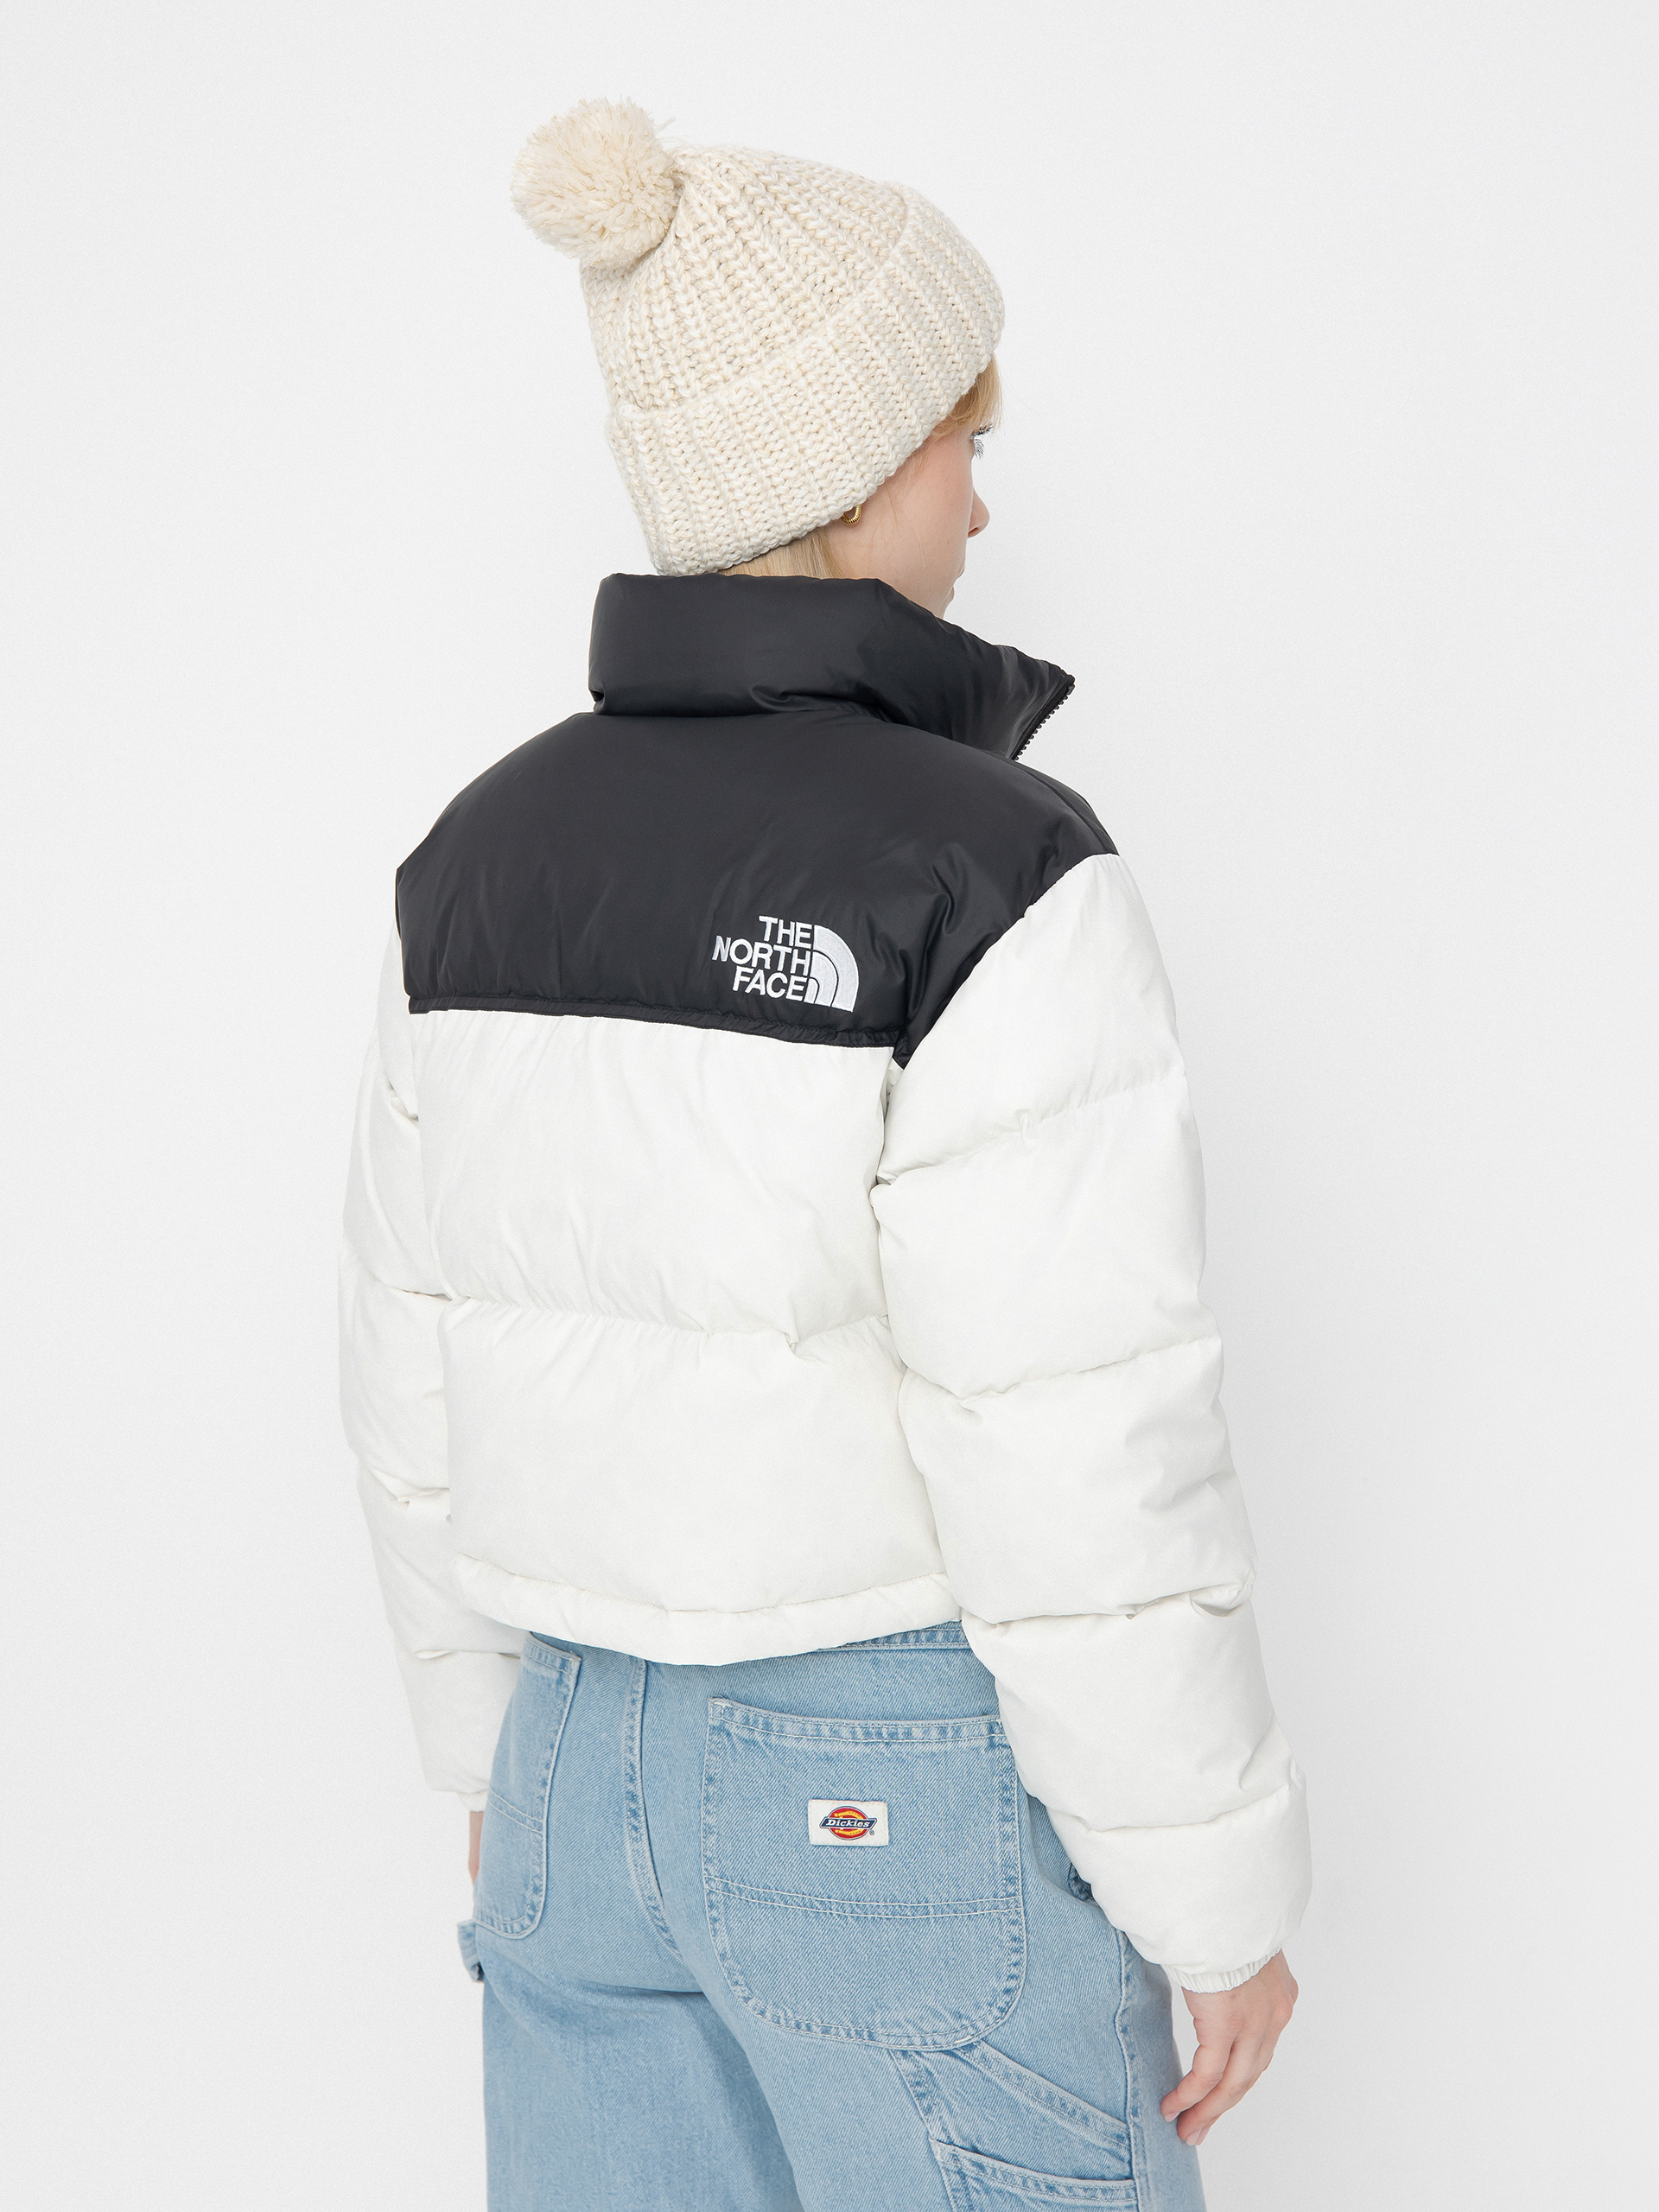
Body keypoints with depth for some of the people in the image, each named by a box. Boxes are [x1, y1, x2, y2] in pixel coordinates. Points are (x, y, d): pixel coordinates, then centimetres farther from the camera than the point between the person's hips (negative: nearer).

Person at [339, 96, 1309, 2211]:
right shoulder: (987, 882, -21)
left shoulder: (483, 855, 0)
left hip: (605, 1756, 6)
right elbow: (1082, 1470, -21)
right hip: (914, 1791, -6)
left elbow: (427, 1375, 7)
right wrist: (1220, 1893, -8)